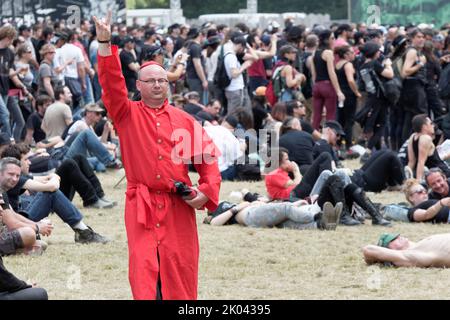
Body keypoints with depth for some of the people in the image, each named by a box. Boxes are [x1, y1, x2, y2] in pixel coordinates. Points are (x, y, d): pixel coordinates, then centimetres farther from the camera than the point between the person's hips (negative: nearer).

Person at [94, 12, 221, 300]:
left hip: (179, 206, 2)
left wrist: (207, 190, -5)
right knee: (144, 268, -10)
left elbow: (208, 155, 10)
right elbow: (112, 84, -8)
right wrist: (105, 43, -19)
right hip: (142, 205, -2)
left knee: (179, 268, 2)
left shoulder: (184, 120, 10)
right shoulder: (127, 114, 6)